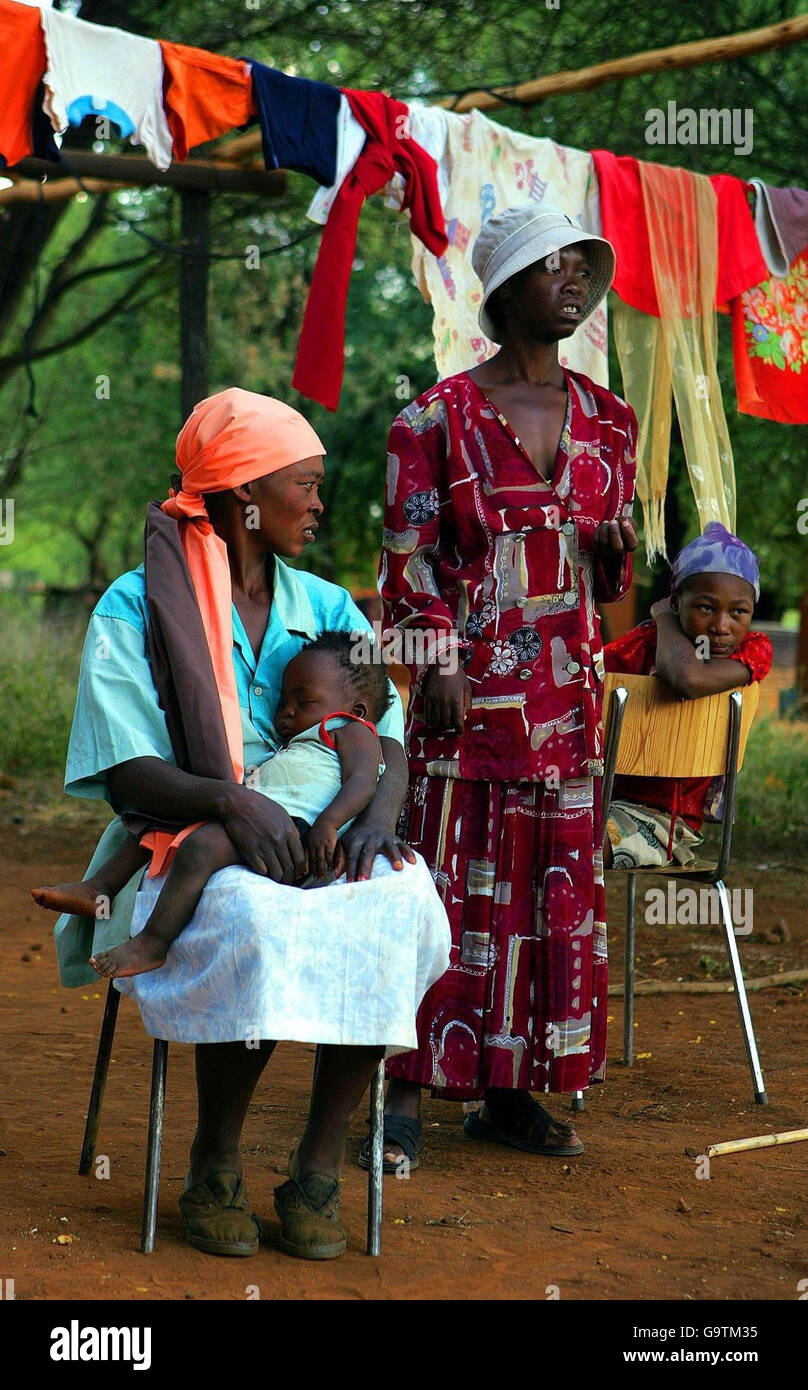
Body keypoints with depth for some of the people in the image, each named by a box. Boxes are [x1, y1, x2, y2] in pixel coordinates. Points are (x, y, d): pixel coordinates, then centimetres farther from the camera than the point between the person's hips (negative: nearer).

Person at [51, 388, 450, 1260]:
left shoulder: (326, 609, 16)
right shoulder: (136, 609, 1)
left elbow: (386, 737, 7)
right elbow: (126, 771, -7)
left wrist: (377, 810, -16)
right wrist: (232, 801, -25)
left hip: (318, 847, 4)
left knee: (400, 904, -30)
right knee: (259, 925, -38)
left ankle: (318, 1170, -21)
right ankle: (214, 1170, -16)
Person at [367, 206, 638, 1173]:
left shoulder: (606, 419, 13)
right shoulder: (437, 418, -2)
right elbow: (409, 558, -4)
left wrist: (617, 548, -5)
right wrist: (436, 664, -13)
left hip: (569, 684, 5)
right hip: (472, 684, -5)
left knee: (556, 884, 7)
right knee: (445, 878, -5)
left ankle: (511, 1091, 16)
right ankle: (407, 1093, 2)